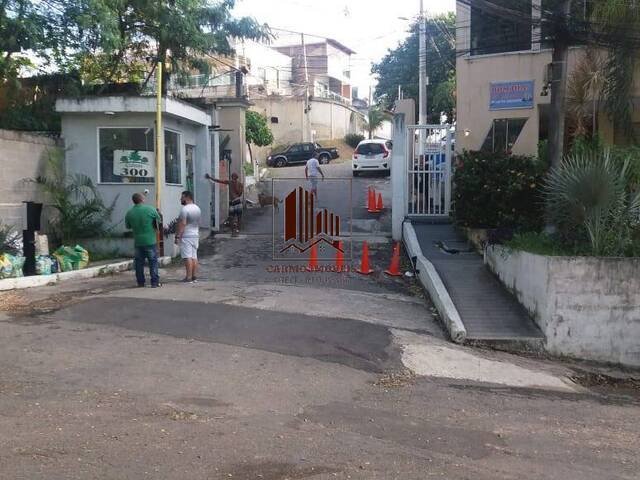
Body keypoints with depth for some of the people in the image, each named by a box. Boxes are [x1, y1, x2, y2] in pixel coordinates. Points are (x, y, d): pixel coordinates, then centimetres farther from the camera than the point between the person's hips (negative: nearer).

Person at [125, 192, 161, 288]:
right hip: (150, 240, -3)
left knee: (139, 262, 12)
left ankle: (140, 282, 15)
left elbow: (127, 226, 13)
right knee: (153, 262, 2)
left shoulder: (129, 213, 0)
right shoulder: (150, 209, -9)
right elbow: (159, 221, 2)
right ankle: (155, 282, 0)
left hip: (138, 241, 3)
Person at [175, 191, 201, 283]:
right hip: (195, 235, 8)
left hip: (186, 236, -8)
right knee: (194, 256, 10)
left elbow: (182, 224, -19)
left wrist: (177, 236, -17)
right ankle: (195, 276, 11)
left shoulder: (185, 209, -15)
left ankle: (189, 277, -9)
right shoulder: (197, 208, 12)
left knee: (187, 257, -8)